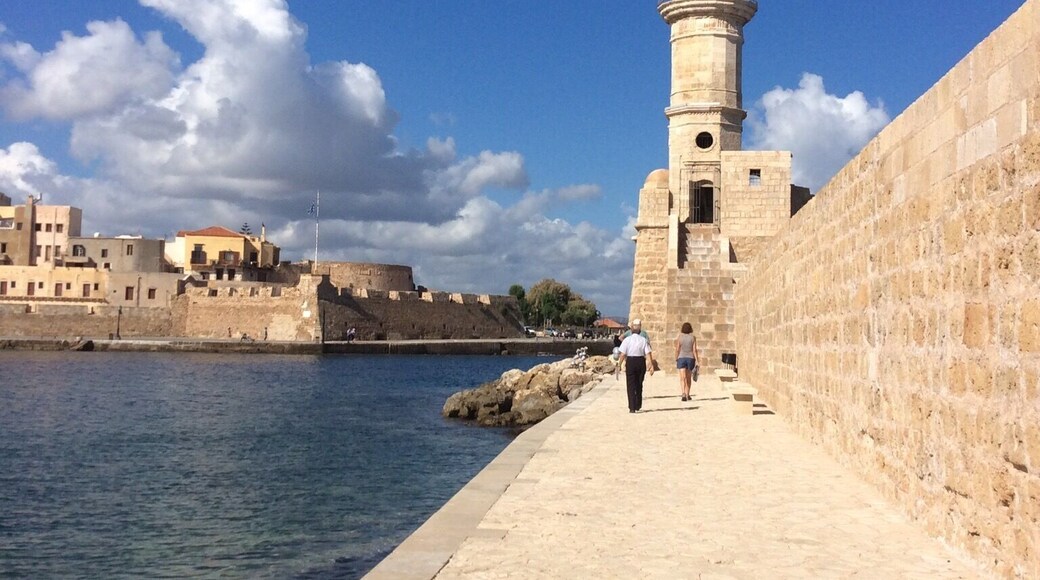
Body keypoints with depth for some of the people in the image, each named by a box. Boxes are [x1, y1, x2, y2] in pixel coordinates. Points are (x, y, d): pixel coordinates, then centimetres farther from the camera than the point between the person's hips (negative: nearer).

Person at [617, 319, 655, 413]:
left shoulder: (627, 340, -5)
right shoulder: (644, 340, -1)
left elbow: (623, 354, -8)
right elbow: (648, 354, -6)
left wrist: (619, 363, 4)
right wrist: (651, 366, -5)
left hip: (630, 362, -2)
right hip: (641, 361, 2)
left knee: (631, 385, 2)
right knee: (639, 385, 18)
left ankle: (632, 407, -6)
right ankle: (638, 406, 28)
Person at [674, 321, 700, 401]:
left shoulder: (679, 337, -3)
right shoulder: (693, 338, -1)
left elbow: (677, 350, -3)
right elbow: (694, 350, -4)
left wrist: (676, 361, 5)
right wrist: (696, 361, -1)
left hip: (681, 358, -2)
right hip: (690, 358, 2)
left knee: (683, 378, -8)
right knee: (688, 378, 15)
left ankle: (684, 394, -27)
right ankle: (687, 395, 22)